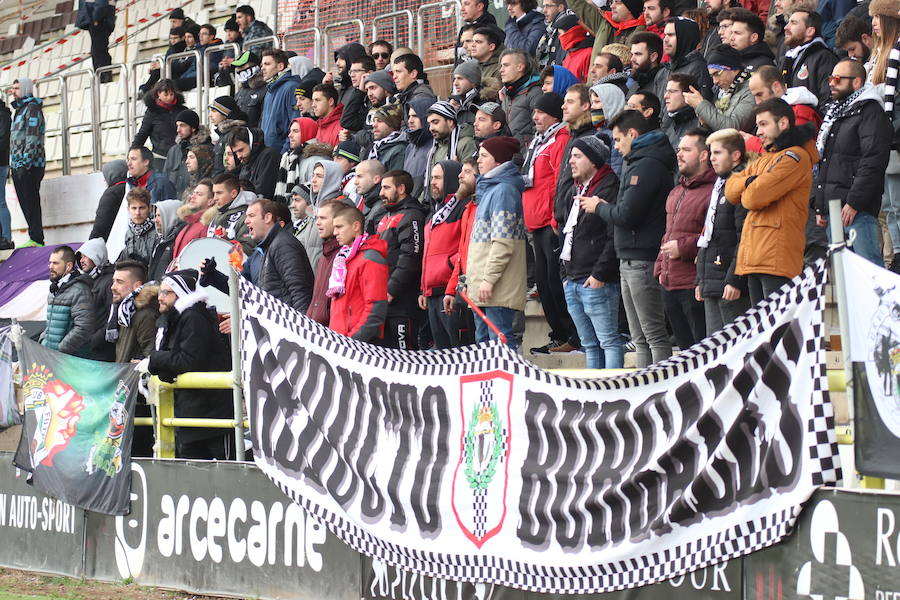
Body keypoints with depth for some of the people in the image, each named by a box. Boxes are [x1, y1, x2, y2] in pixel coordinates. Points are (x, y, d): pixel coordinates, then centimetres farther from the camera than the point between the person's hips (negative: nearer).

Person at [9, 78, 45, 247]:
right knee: (25, 202, 10)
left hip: (29, 165, -10)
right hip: (17, 164, 10)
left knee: (30, 202, -10)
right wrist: (13, 164, 18)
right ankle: (36, 238, 13)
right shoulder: (20, 109, 22)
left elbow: (33, 138, -16)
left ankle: (36, 239, -11)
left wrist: (25, 163, -22)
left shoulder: (32, 108, -8)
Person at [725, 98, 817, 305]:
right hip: (755, 259, 9)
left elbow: (756, 197, -15)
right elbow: (730, 189, 15)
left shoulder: (795, 157, -6)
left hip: (777, 259, -9)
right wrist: (750, 182, -5)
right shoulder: (764, 160, 25)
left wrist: (749, 192, 8)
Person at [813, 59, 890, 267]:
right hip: (833, 210, 9)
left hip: (858, 211, -9)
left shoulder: (871, 113, -6)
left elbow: (873, 163, -16)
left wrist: (854, 203, -21)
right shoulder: (834, 114, 23)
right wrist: (819, 206, 20)